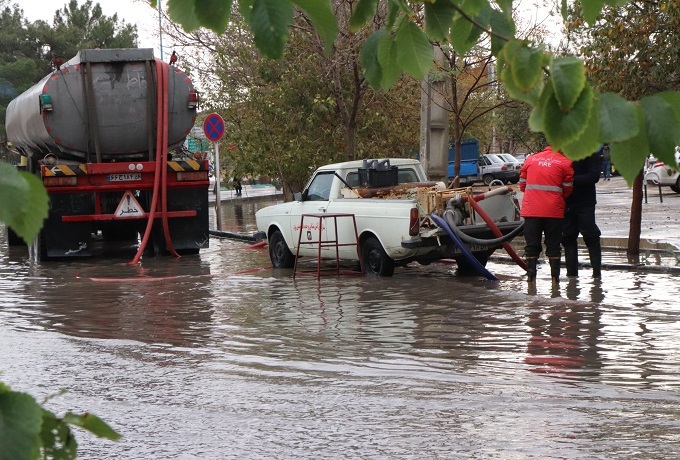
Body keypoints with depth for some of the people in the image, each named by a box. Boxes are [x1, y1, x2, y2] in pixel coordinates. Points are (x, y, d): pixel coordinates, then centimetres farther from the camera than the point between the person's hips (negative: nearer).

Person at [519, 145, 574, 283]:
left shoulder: (531, 159, 10)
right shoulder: (565, 162, 1)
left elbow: (522, 185, 14)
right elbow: (567, 190, 4)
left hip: (531, 211, 2)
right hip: (554, 211, -2)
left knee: (531, 246, 8)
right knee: (553, 246, 7)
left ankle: (531, 276, 3)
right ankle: (555, 277, 5)